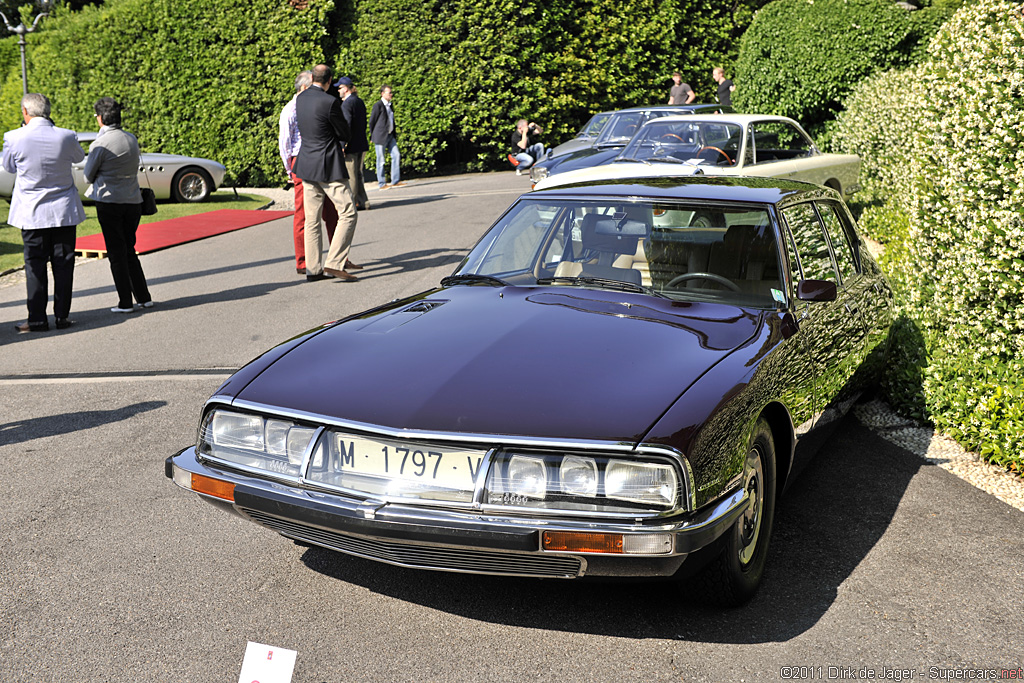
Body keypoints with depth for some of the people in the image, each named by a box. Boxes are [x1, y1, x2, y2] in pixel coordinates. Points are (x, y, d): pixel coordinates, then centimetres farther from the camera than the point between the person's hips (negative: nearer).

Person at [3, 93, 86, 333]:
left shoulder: (14, 138, -11)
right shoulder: (66, 137, -8)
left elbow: (9, 167, 7)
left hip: (32, 213, -1)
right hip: (64, 212, 1)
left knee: (35, 266, 6)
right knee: (63, 264, 7)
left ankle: (37, 319, 8)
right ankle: (62, 316, 10)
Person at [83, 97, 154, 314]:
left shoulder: (101, 143, -13)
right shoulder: (132, 139, 6)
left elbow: (88, 175, -3)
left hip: (109, 201, -5)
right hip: (133, 201, 5)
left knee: (117, 253, 2)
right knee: (130, 250, 16)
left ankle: (125, 302, 4)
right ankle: (144, 297, 14)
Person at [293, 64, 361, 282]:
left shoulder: (300, 98, 8)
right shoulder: (330, 102, -15)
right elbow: (344, 134, -7)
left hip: (307, 165, 8)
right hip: (328, 166, -8)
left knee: (312, 219, 10)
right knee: (348, 213, -3)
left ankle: (313, 269, 12)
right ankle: (334, 264, -10)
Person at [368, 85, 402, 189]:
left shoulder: (390, 105, 16)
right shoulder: (378, 105, -8)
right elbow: (372, 122, -6)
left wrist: (395, 134, 16)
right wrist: (372, 137, -2)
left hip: (390, 136, 7)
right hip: (380, 136, -7)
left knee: (396, 155, 0)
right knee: (381, 161, -1)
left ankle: (395, 181, 5)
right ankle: (382, 184, 4)